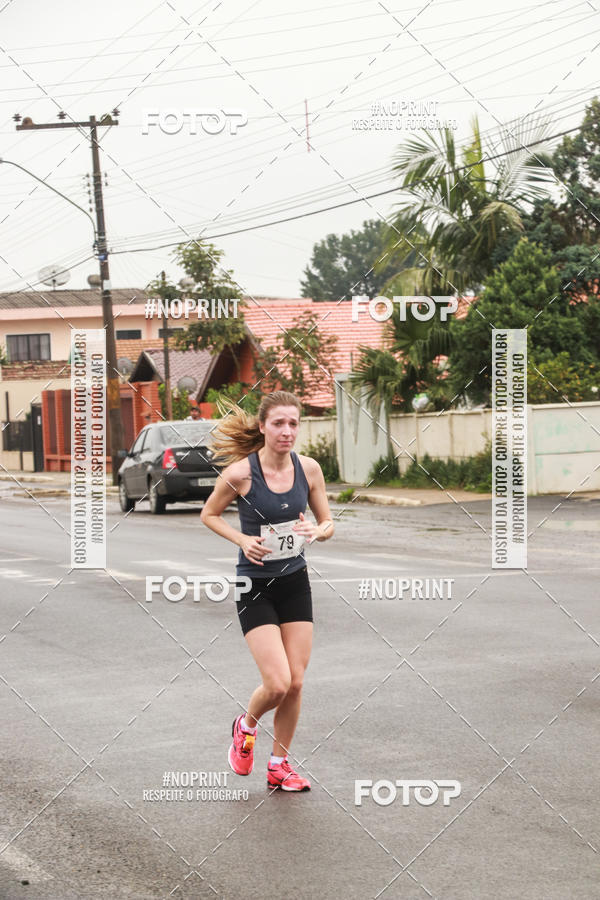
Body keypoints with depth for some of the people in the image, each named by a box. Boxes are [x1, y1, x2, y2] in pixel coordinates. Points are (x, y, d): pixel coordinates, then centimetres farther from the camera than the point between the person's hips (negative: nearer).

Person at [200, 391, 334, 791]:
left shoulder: (309, 468, -5)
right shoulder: (240, 472, -16)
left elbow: (328, 523, 6)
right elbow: (209, 514, 0)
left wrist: (315, 531, -16)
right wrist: (242, 539, -16)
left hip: (295, 582, 4)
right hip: (256, 586, -4)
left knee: (296, 682, 5)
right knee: (277, 683, -12)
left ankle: (280, 766, 23)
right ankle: (245, 726, 22)